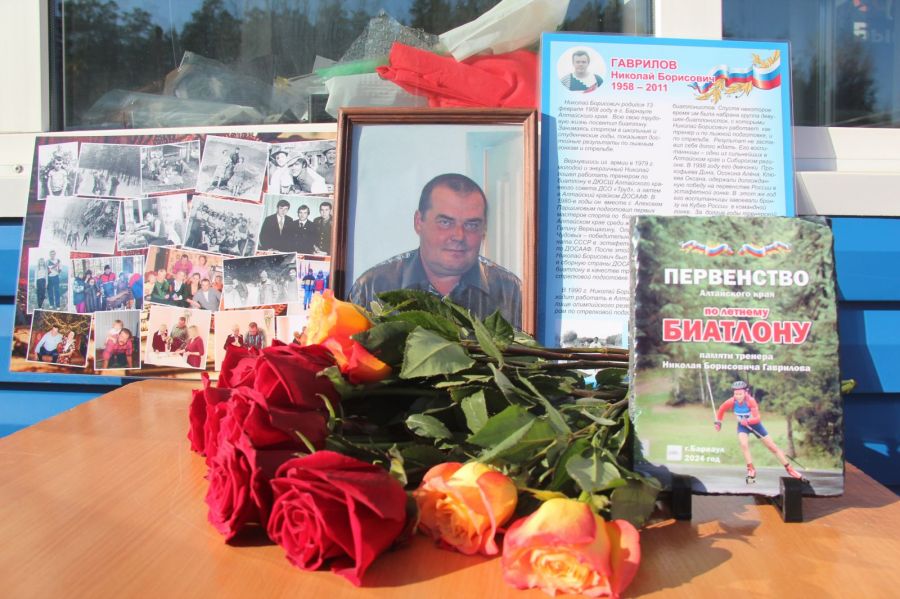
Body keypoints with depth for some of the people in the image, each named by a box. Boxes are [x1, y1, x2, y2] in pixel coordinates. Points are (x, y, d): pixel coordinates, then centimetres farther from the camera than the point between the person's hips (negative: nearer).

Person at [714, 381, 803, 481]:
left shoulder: (751, 401, -31)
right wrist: (718, 421, 0)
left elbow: (757, 418, -37)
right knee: (744, 445, -25)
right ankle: (751, 470, -10)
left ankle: (789, 469, 17)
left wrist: (747, 421, -53)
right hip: (742, 426, 1)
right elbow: (721, 409, -2)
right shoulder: (731, 402, -23)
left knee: (773, 447, 4)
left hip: (755, 425, -1)